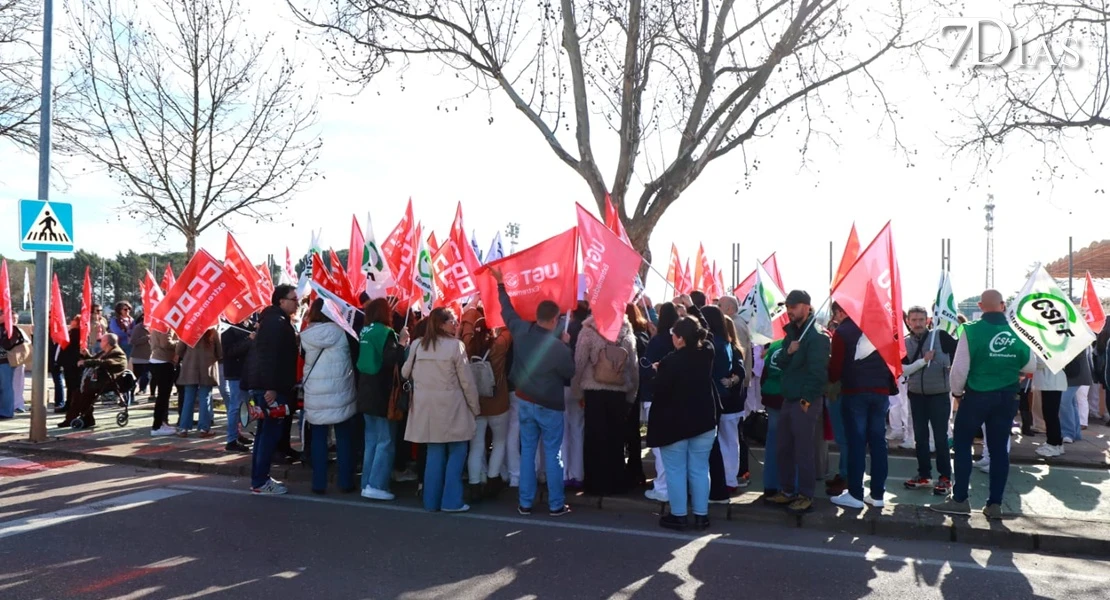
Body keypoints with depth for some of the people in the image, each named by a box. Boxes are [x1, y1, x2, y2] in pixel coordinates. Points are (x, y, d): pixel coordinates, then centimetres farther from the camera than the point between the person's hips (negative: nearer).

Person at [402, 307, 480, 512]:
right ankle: (451, 501, 4)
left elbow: (405, 373, 14)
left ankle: (432, 501, 17)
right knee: (456, 452, 6)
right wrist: (475, 407, 3)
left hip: (426, 405, 5)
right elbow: (467, 381, -8)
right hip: (450, 405, -5)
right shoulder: (455, 345, -11)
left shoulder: (418, 345, 4)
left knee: (434, 452, 13)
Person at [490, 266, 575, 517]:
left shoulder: (521, 331, -9)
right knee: (552, 455, 5)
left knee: (527, 452, 12)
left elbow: (507, 310, 8)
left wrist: (500, 284, 21)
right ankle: (556, 504, 12)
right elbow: (570, 372, -6)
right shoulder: (559, 347, -22)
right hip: (549, 406, -5)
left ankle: (525, 503, 16)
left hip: (524, 401, 5)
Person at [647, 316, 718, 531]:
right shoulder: (706, 354, -3)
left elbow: (660, 393, -14)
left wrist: (659, 372, 3)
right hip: (704, 419, 6)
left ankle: (678, 516, 10)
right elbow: (705, 337, 20)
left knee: (676, 470, 6)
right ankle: (701, 515, 15)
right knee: (700, 469, 10)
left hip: (675, 422, -5)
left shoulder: (670, 361, -22)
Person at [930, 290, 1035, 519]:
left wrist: (956, 391, 3)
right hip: (1007, 397, 4)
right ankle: (995, 504, 15)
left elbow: (960, 367, -13)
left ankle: (959, 500, 9)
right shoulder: (1017, 332, -2)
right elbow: (1030, 366, 7)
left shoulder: (972, 330, -13)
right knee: (999, 448, 11)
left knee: (962, 444, 8)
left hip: (976, 395, -3)